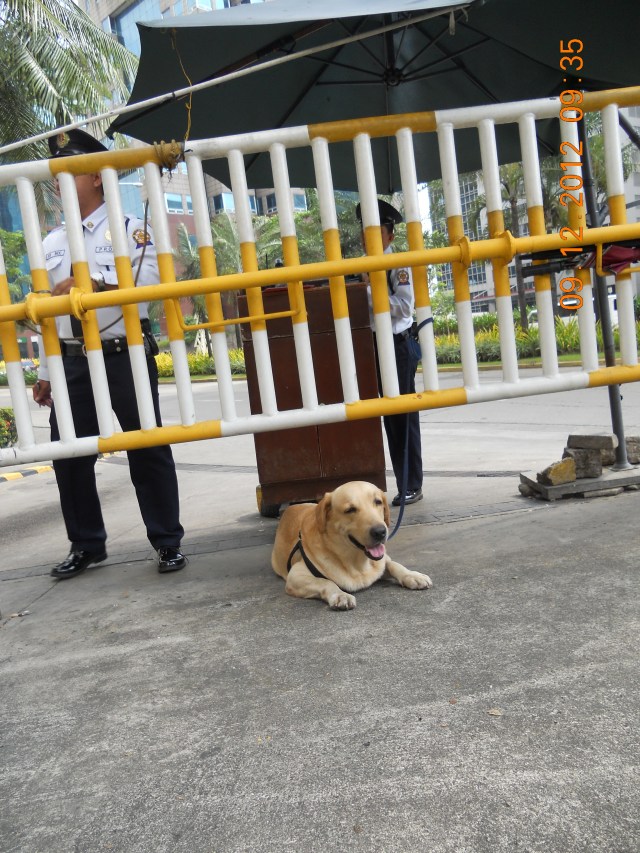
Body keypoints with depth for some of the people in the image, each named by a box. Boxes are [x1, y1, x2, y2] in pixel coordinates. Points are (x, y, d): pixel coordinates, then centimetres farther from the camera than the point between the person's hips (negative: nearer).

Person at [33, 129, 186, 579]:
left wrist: (91, 283, -25)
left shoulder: (130, 229, 1)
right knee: (69, 455, 6)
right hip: (74, 362, 5)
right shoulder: (52, 243, 16)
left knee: (148, 450, 2)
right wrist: (45, 372, 14)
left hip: (125, 356, -5)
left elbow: (148, 279, -16)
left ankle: (168, 542, 15)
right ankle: (86, 545, 24)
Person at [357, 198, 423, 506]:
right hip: (374, 346, 7)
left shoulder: (398, 266, -5)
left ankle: (412, 486, 8)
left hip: (397, 346, -7)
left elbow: (404, 306, -16)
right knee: (389, 418, 11)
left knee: (404, 417, -2)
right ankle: (402, 484, 22)